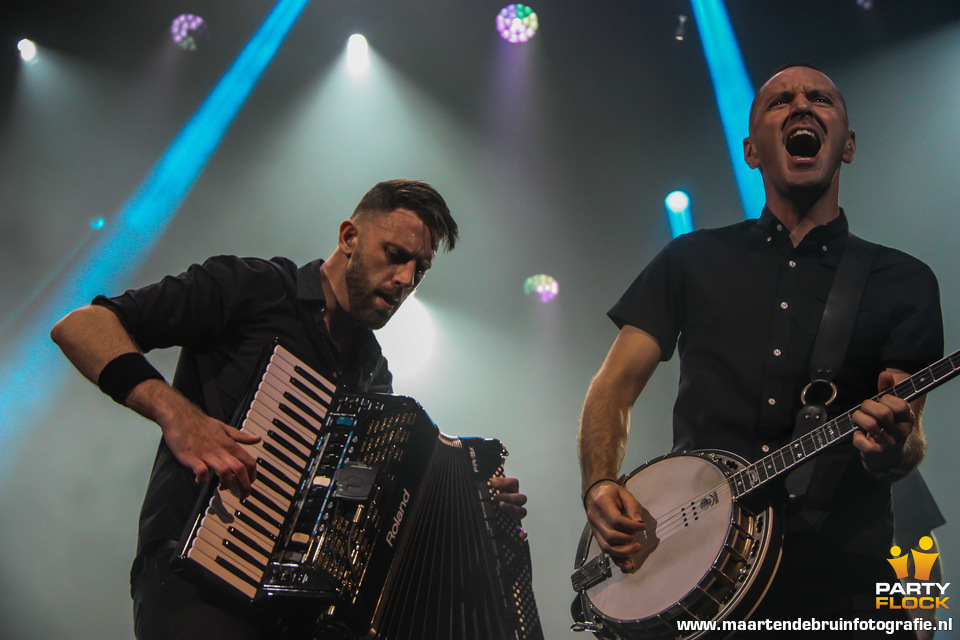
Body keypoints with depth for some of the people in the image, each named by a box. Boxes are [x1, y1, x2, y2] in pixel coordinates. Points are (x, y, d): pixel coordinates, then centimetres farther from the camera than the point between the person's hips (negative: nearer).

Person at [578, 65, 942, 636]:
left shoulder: (905, 282, 7)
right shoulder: (693, 260, 10)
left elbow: (909, 433, 2)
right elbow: (614, 390, 9)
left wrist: (893, 448, -22)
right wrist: (600, 487, -8)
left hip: (839, 582, 0)